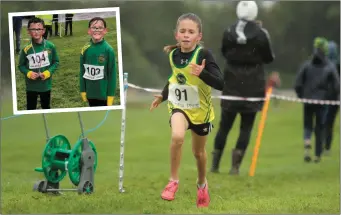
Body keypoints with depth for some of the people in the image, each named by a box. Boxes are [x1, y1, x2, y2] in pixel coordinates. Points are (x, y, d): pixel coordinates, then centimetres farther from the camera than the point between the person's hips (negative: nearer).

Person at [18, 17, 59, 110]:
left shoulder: (50, 46, -10)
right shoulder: (26, 49, -13)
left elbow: (56, 62, 1)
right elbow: (21, 65, -1)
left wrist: (48, 72, -14)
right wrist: (29, 73, -19)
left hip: (46, 85, 1)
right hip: (31, 86, -1)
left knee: (46, 108, 19)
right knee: (31, 109, 8)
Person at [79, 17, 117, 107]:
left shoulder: (108, 50, -10)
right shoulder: (85, 49, 1)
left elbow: (112, 74, -8)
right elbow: (82, 72, 7)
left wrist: (110, 96, -9)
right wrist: (83, 91, 5)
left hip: (104, 94, -4)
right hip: (91, 94, 4)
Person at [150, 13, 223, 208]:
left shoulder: (203, 54, -23)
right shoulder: (173, 54, -9)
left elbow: (220, 84, -31)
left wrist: (202, 73, -45)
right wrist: (163, 96, 12)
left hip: (201, 109, -1)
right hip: (179, 106, 1)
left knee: (199, 151, 17)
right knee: (177, 137, -30)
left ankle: (202, 184, 47)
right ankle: (173, 181, -12)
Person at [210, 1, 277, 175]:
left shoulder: (229, 32, -4)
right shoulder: (261, 33, -10)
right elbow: (269, 58, 0)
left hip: (232, 84, 2)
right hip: (253, 85, -2)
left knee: (225, 125, 13)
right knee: (246, 126, 6)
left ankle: (215, 164, 15)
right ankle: (235, 165, -4)